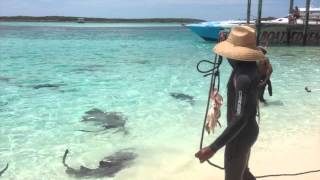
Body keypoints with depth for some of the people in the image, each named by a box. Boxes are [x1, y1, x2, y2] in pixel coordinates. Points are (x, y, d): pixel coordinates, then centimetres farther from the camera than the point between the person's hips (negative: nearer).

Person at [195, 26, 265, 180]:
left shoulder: (244, 77, -31)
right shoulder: (249, 66, -2)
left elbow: (240, 118, -36)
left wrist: (213, 148, -38)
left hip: (240, 134, -9)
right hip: (248, 131, 10)